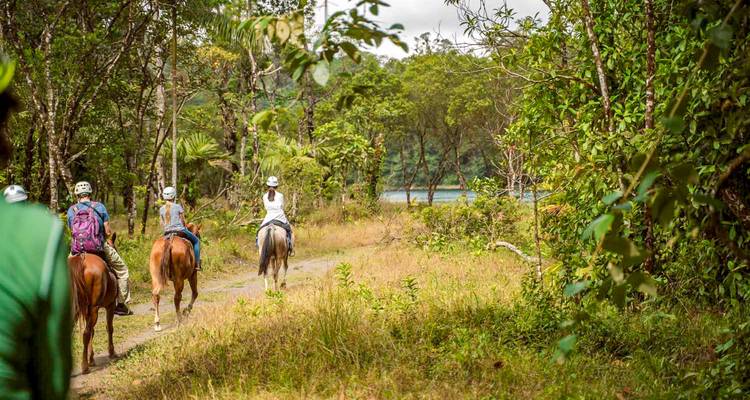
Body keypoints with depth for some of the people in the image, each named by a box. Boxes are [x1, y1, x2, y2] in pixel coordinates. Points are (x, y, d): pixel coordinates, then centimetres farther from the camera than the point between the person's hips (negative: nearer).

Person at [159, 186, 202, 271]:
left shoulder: (161, 209, 2)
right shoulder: (178, 207, -9)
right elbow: (183, 221, -3)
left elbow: (162, 223, 7)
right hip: (180, 230, -4)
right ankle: (197, 264, 8)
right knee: (196, 241, 16)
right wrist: (185, 228, 15)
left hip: (167, 232, 4)